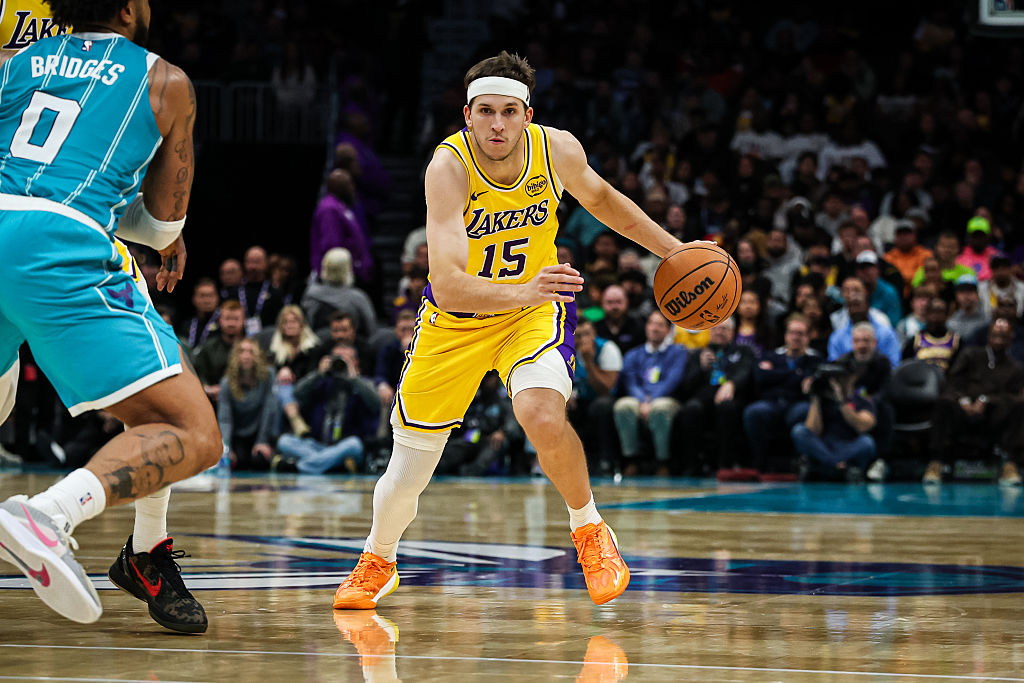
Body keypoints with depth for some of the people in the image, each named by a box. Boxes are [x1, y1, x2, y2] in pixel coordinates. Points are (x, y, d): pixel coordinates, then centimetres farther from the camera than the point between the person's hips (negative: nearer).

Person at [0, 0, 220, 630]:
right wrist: (169, 243, 50)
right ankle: (51, 513, -30)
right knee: (194, 436, -7)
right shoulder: (166, 82, 17)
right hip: (59, 251, -5)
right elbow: (164, 219, 26)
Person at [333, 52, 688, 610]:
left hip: (535, 308, 1)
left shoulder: (558, 149, -18)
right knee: (407, 477, 6)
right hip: (455, 320, -1)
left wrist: (676, 251, 8)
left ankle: (589, 530, -4)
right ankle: (377, 562, 39)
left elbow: (599, 198, 8)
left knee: (542, 417, -31)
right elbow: (447, 287, -40)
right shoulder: (449, 166, -30)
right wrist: (523, 291, -56)